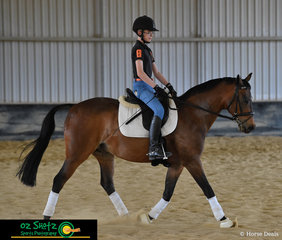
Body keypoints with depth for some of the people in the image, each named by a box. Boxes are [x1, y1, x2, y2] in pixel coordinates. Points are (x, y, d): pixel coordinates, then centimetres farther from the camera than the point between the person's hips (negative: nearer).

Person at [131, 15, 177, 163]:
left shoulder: (148, 50, 20)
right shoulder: (138, 49, -11)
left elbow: (156, 72, 21)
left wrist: (169, 86, 8)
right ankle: (153, 148, -35)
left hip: (148, 87, 11)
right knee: (159, 110, -29)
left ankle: (161, 145, 12)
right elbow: (140, 73, -21)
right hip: (140, 86, -11)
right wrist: (156, 88, -23)